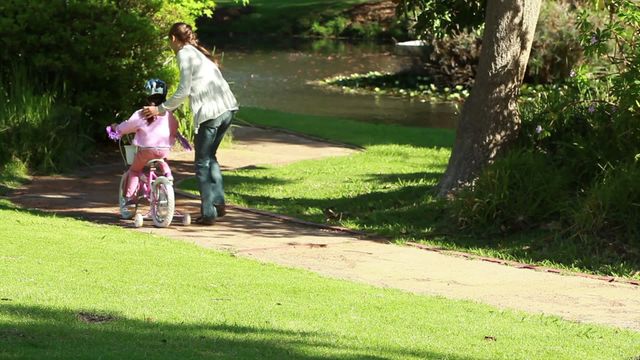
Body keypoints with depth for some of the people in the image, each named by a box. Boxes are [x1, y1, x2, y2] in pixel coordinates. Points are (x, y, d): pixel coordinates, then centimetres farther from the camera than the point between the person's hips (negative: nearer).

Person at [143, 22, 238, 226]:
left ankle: (208, 214, 2)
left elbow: (183, 91, -9)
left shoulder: (184, 54, -2)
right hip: (228, 108, 8)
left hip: (210, 111, -8)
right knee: (210, 157, 21)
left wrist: (160, 109, -1)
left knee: (203, 163, 2)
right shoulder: (199, 53, 24)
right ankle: (218, 203, 18)